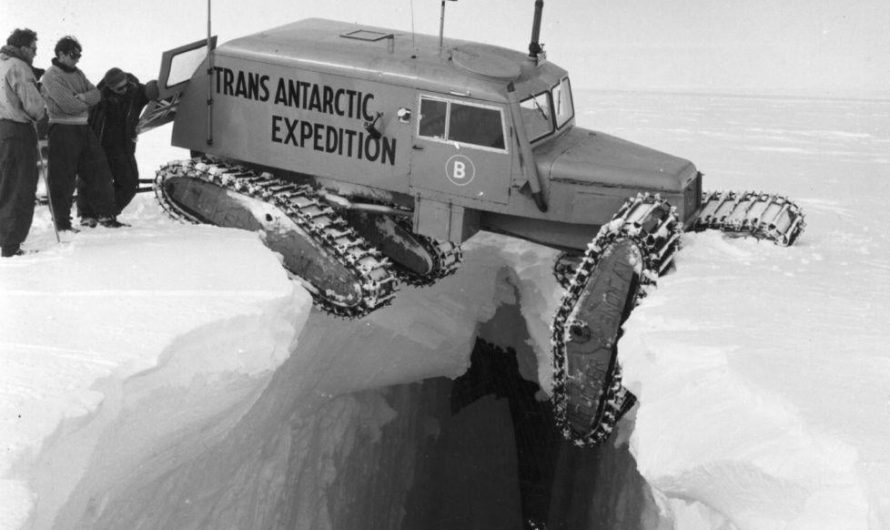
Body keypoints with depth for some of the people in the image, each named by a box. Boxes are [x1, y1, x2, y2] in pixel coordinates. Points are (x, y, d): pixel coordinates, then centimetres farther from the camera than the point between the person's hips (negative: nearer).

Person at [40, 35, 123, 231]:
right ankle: (62, 222, 4)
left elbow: (96, 94, 5)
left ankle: (106, 215, 15)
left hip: (83, 128, 8)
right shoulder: (51, 76, -10)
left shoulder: (77, 73, 16)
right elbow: (68, 105, -20)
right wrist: (87, 102, -3)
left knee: (99, 170, 8)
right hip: (62, 129, -8)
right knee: (63, 178, -3)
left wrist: (81, 97, -15)